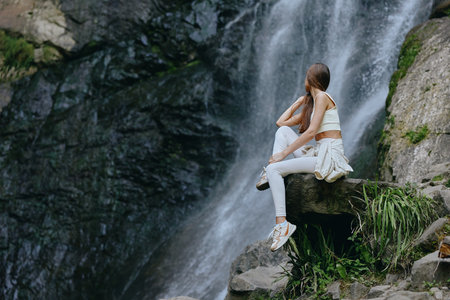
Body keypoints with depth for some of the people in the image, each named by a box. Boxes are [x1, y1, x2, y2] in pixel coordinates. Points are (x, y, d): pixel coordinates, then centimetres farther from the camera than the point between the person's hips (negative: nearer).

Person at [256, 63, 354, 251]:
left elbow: (311, 131, -16)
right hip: (318, 153, 9)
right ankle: (271, 175, -7)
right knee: (283, 130, 8)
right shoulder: (310, 104, 22)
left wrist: (284, 153, -14)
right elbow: (281, 122, 28)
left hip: (329, 156, -9)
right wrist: (298, 103, 26)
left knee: (274, 169, -19)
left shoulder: (322, 97, -6)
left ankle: (282, 223, -27)